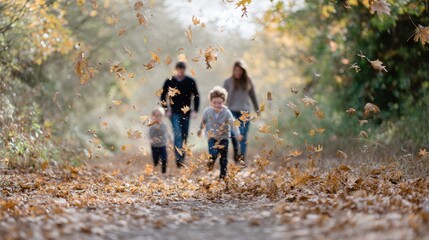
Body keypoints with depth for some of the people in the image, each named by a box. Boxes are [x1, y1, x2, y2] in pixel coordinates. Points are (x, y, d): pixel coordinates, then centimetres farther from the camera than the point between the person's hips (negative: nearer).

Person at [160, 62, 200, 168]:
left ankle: (182, 157, 20)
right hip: (174, 113, -2)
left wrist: (195, 110, -2)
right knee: (178, 134, -16)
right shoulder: (169, 82, -2)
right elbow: (163, 96, 6)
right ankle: (179, 158, -21)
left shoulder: (190, 82, 1)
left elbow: (196, 96, 6)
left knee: (184, 136, 8)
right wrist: (167, 109, -3)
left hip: (186, 113, 2)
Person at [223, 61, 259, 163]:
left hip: (244, 111, 1)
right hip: (232, 111, -1)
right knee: (233, 133, -7)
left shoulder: (247, 81, 7)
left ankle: (242, 157, -4)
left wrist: (257, 109, 16)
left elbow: (253, 96, 14)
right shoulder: (228, 82, 2)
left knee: (243, 135, -5)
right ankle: (236, 152, 16)